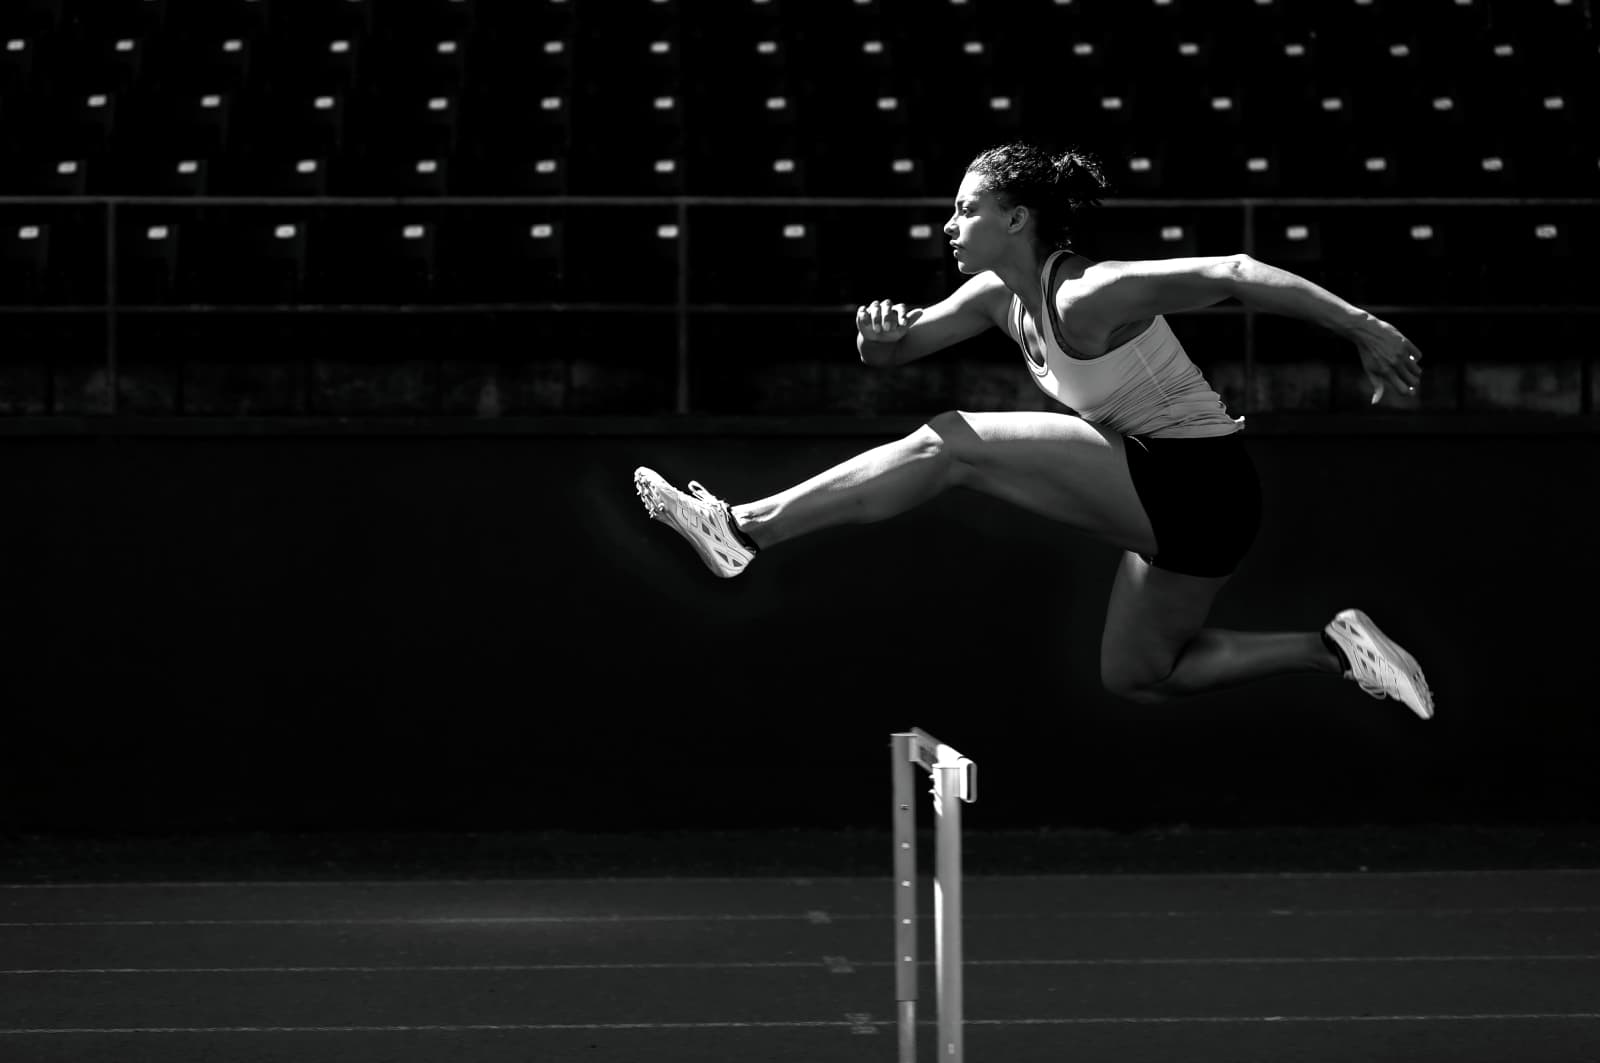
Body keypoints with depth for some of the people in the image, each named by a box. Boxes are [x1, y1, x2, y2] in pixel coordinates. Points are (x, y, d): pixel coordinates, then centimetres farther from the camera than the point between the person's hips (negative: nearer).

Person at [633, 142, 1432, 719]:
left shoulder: (1089, 298, -21)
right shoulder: (1000, 297, 5)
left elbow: (1234, 274, -27)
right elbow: (897, 347, 11)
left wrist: (1361, 328, -29)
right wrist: (881, 338, -15)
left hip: (1195, 486, -10)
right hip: (1163, 495, 10)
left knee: (950, 447, -12)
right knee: (1135, 677, 22)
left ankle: (743, 528, -9)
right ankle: (1332, 650, 19)